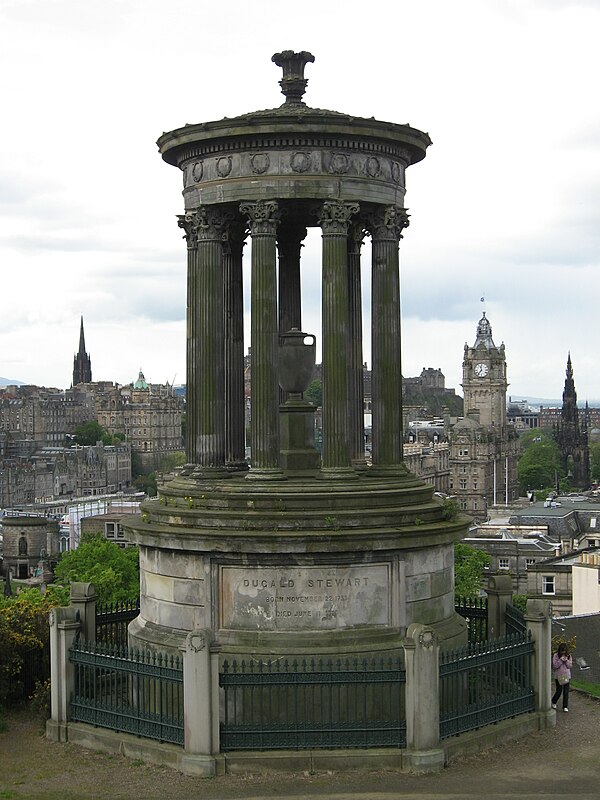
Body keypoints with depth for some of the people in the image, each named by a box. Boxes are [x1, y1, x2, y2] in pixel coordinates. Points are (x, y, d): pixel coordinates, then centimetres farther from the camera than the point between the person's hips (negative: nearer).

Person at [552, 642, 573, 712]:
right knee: (559, 691, 2)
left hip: (567, 676, 2)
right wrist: (561, 660, -22)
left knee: (566, 692, 2)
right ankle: (553, 702, 29)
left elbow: (570, 666, -2)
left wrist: (566, 660, -18)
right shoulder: (556, 656, -8)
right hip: (558, 676, -2)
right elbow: (555, 666, -13)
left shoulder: (569, 656, 1)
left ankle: (565, 707, 13)